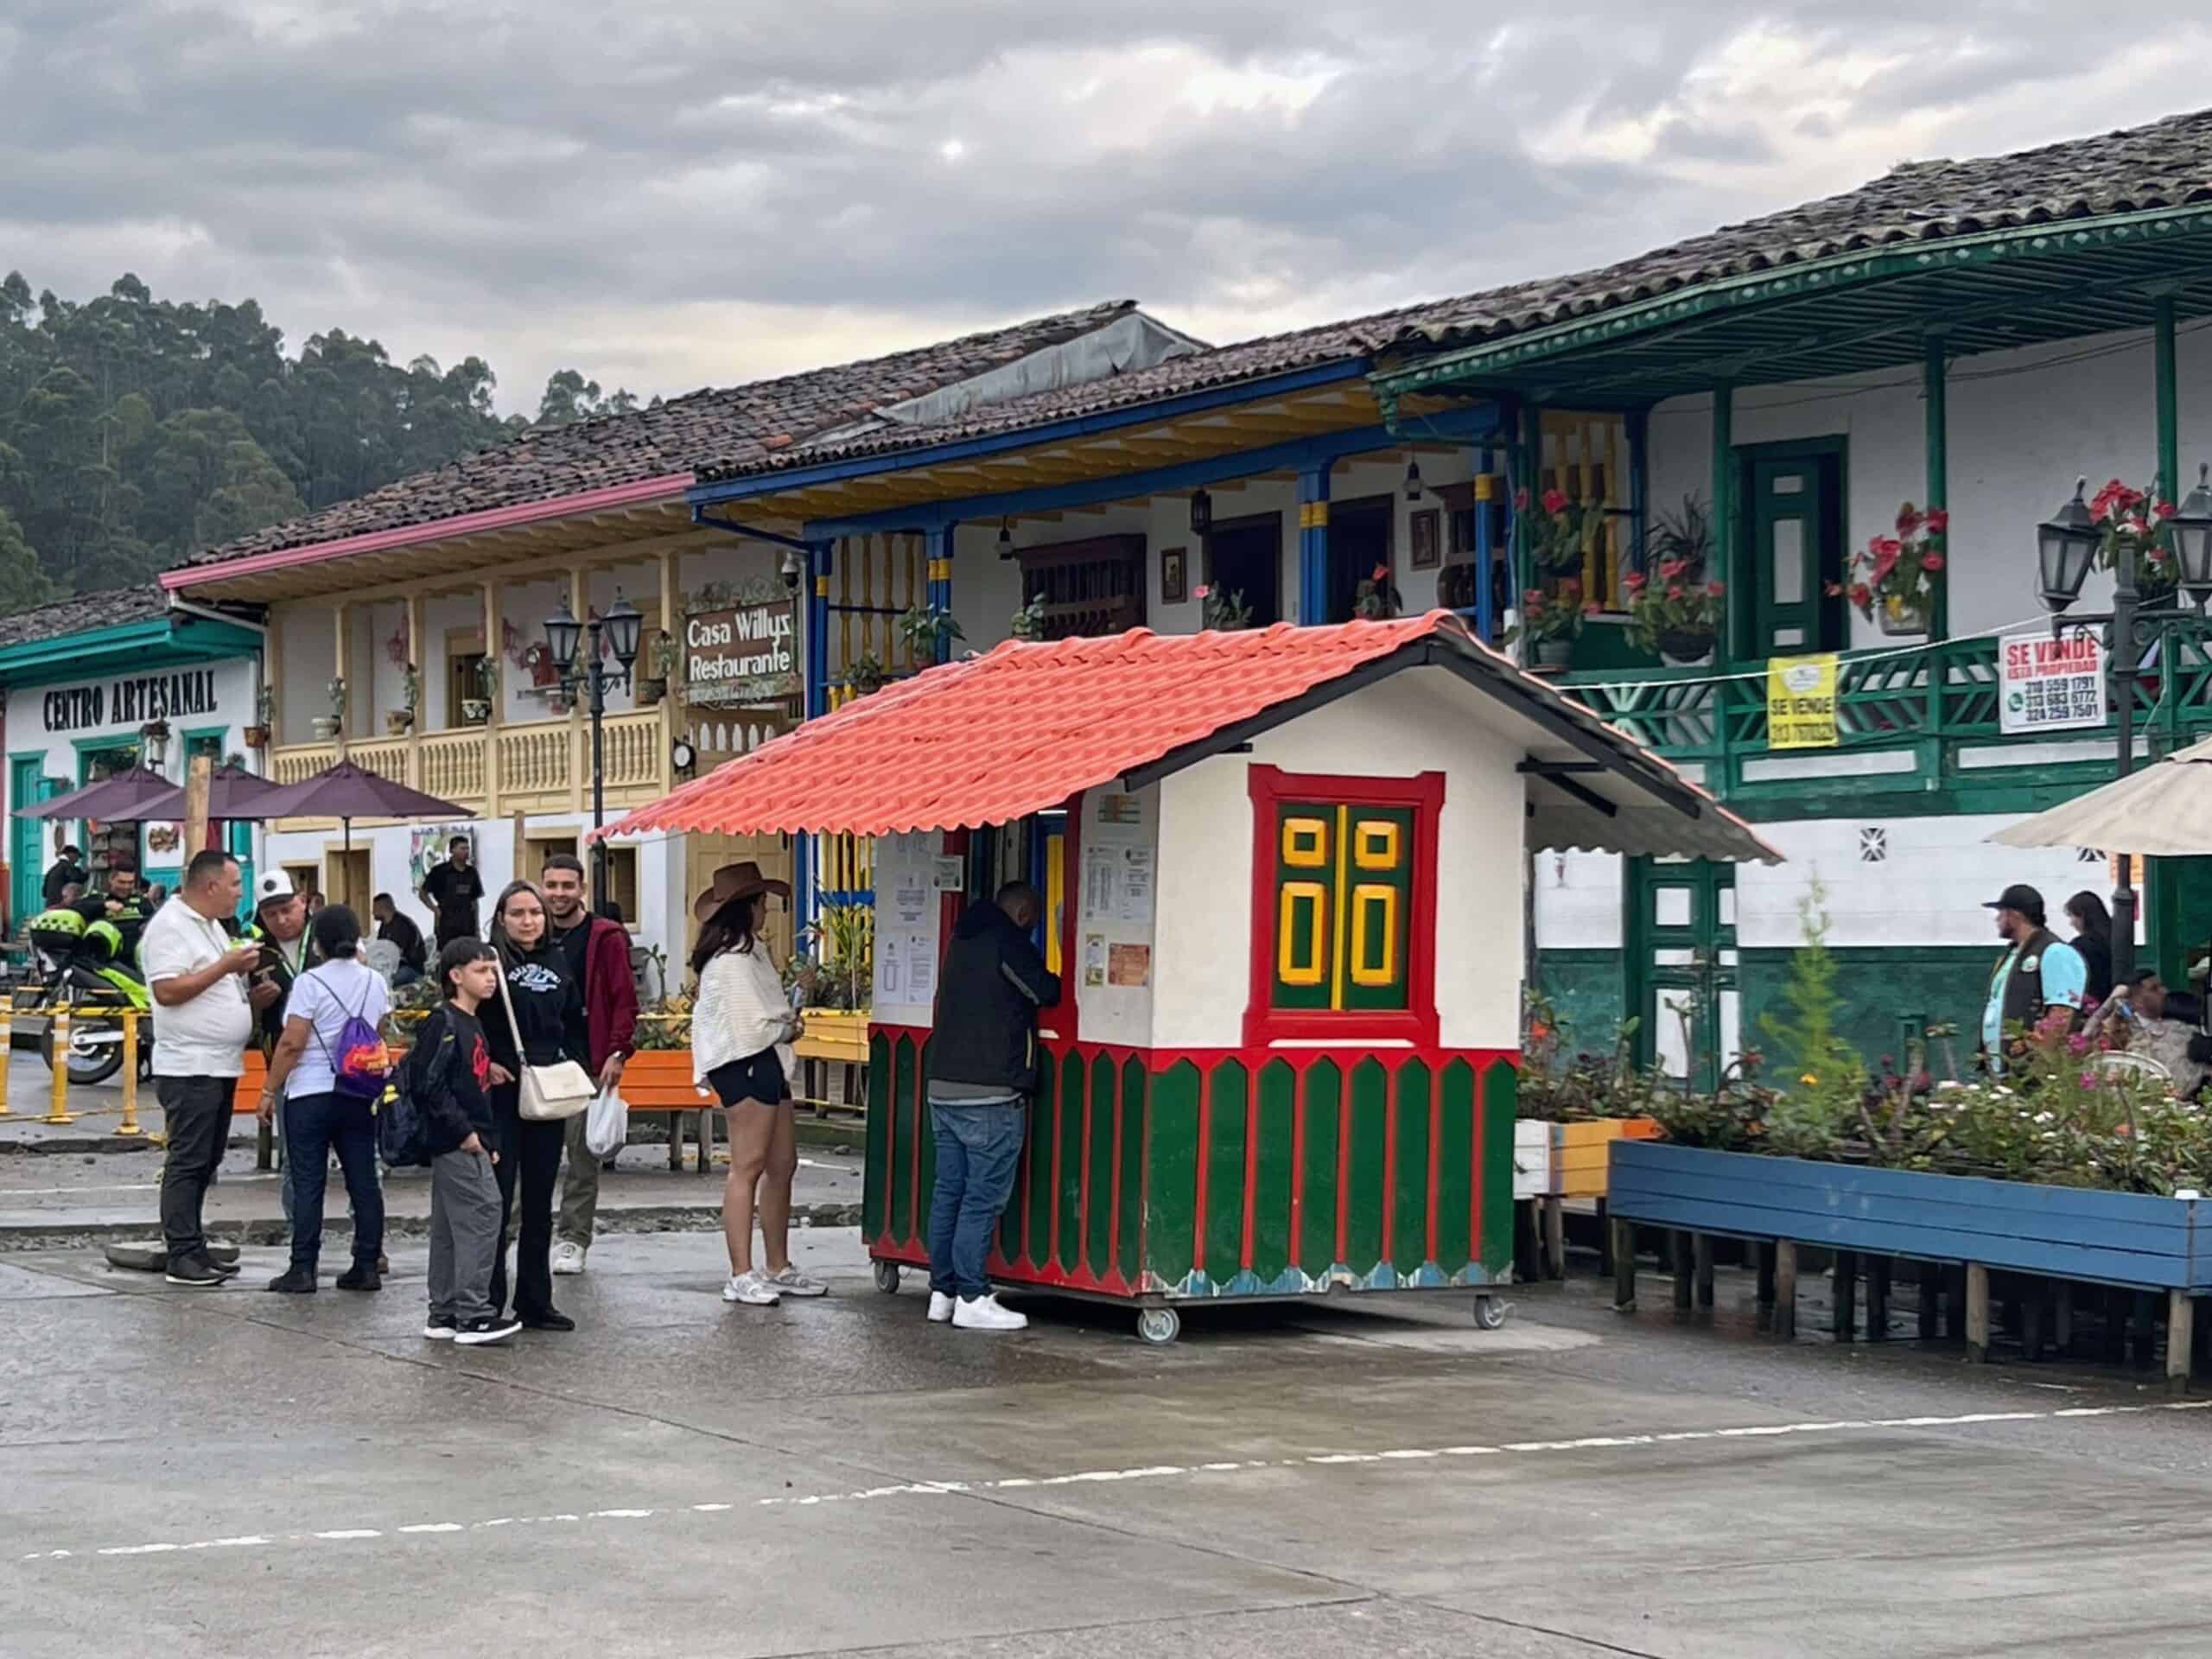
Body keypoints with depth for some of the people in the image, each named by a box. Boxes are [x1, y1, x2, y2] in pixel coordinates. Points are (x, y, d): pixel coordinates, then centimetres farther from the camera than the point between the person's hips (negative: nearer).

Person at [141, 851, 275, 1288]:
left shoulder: (211, 926, 19)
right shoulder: (170, 926, -11)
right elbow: (168, 991, -21)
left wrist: (252, 997, 8)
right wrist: (226, 967, -18)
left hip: (221, 1066, 9)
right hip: (189, 1067, -9)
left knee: (205, 1163, 11)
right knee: (187, 1164, -7)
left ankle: (192, 1248, 15)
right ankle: (182, 1257, -6)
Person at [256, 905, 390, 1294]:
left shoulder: (310, 983, -12)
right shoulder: (375, 982, 5)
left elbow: (292, 1044, -15)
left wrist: (269, 1091, -8)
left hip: (310, 1094, -5)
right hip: (359, 1095, 5)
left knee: (307, 1184, -1)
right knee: (363, 1181, 7)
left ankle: (303, 1269, -2)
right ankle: (367, 1266, 8)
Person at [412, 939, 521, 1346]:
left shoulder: (472, 1024, 17)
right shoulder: (443, 1022, -12)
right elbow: (427, 1083, -20)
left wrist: (488, 1140, 17)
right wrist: (464, 1131, -20)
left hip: (469, 1142, 10)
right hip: (456, 1143, -10)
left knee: (449, 1228, 12)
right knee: (481, 1217, -12)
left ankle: (443, 1315, 17)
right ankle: (473, 1315, -11)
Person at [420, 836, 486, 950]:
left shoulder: (471, 872, 11)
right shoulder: (440, 871, -3)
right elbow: (423, 893, 3)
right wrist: (435, 910, -7)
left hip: (467, 924, 5)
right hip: (446, 925, -5)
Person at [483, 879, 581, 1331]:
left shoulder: (557, 963, 12)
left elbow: (572, 1022, 20)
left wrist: (573, 1066, 7)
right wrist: (484, 1064, -16)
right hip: (501, 1090, -6)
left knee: (539, 1200, 10)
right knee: (497, 1197, -5)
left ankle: (535, 1302, 17)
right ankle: (488, 1302, 0)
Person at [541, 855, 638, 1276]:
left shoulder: (605, 938, 1)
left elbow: (625, 1000, -2)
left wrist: (618, 1052, -12)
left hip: (585, 1063, -3)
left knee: (583, 1153, -1)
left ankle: (573, 1240, 5)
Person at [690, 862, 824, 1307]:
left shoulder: (750, 952, 17)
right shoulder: (731, 961, -16)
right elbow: (750, 1028, -19)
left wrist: (786, 1017, 1)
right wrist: (788, 1029, -2)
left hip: (767, 1066, 11)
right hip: (746, 1066, -11)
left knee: (782, 1166, 14)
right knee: (748, 1167, -10)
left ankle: (779, 1269, 21)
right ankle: (742, 1276, -11)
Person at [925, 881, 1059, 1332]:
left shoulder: (963, 939, 18)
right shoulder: (1007, 941, -9)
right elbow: (1045, 991, -5)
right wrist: (1061, 981, 16)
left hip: (944, 1087, 9)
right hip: (990, 1093, -9)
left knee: (948, 1191, 10)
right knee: (983, 1197, -6)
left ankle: (942, 1292, 12)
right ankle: (971, 1298, -7)